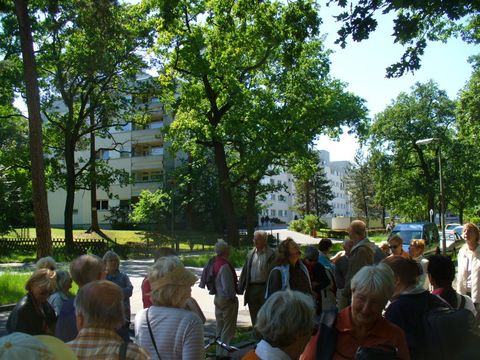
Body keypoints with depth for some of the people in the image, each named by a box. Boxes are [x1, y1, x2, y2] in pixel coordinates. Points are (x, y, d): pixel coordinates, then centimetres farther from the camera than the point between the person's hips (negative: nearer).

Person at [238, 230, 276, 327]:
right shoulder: (250, 253, 11)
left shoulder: (270, 254, -7)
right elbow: (245, 271, 11)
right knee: (254, 315, 14)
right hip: (251, 288, 5)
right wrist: (240, 287, 5)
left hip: (264, 288, -5)